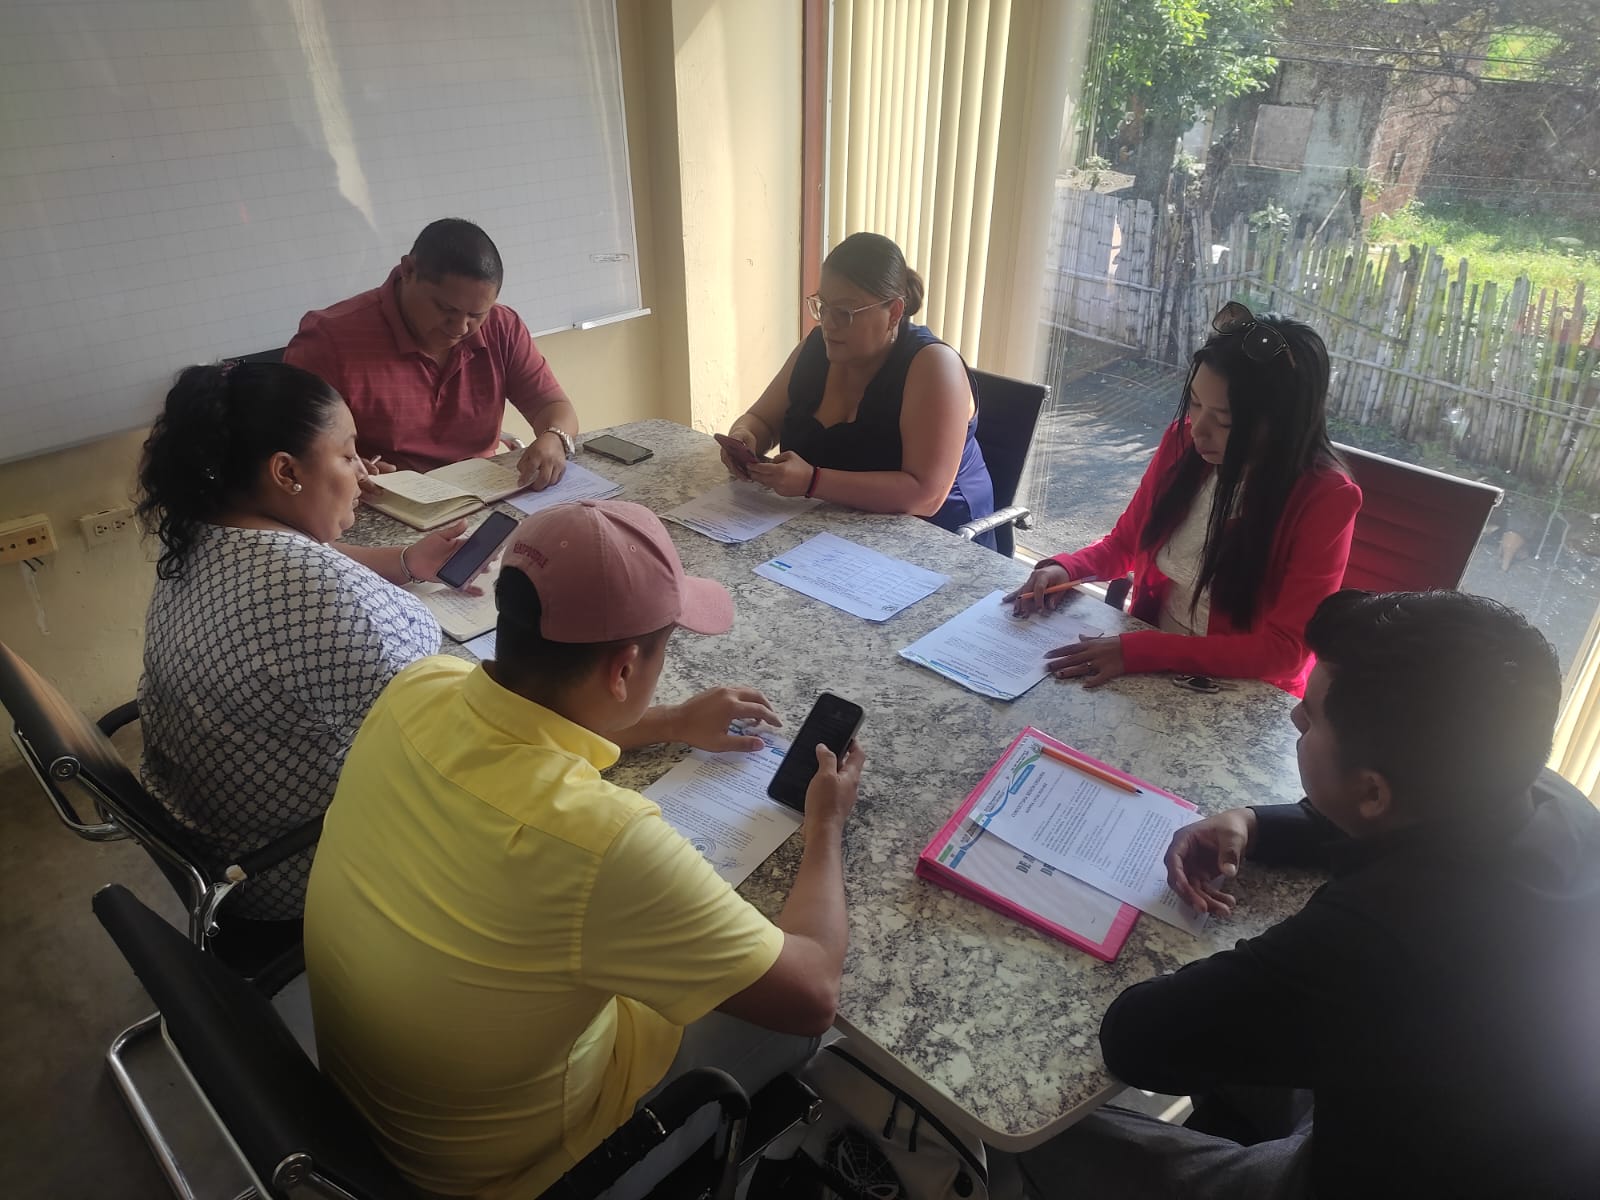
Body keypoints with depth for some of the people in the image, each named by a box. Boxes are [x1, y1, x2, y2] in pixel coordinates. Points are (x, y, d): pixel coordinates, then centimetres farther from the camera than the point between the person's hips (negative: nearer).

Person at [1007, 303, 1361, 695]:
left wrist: (1138, 652, -28)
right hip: (1149, 664, 5)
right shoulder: (1183, 441, -5)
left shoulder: (1325, 499, -18)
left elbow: (1285, 649, -20)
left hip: (1244, 697, -4)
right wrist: (1066, 569, -11)